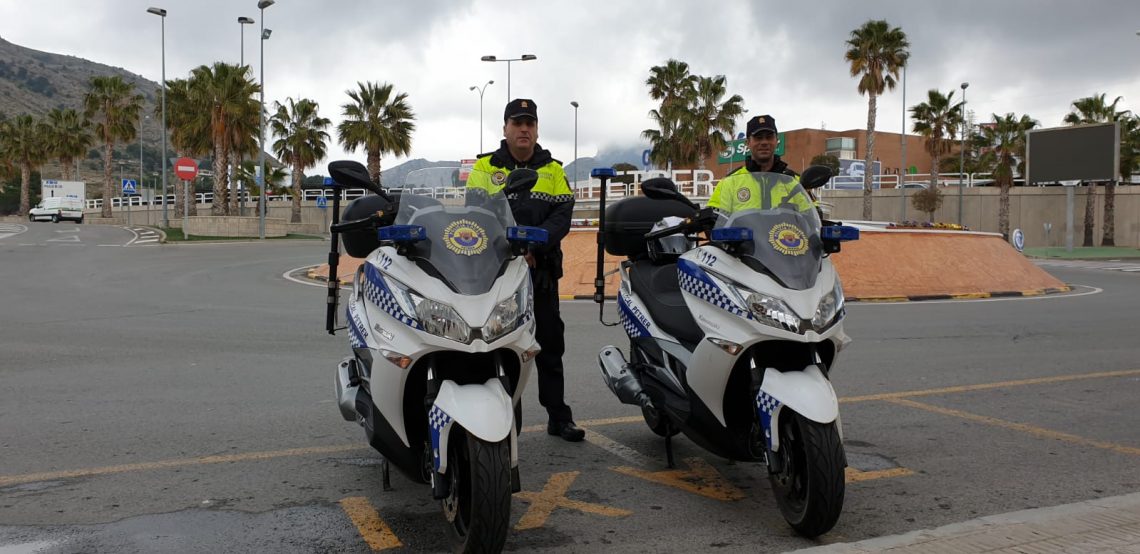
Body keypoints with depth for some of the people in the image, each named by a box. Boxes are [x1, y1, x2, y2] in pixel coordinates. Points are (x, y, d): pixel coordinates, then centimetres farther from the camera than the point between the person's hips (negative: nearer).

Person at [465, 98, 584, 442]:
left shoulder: (553, 170, 11)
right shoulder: (484, 167, 6)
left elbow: (562, 216, -2)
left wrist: (532, 244, -19)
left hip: (540, 270, 2)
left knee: (550, 346, 7)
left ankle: (558, 416, 16)